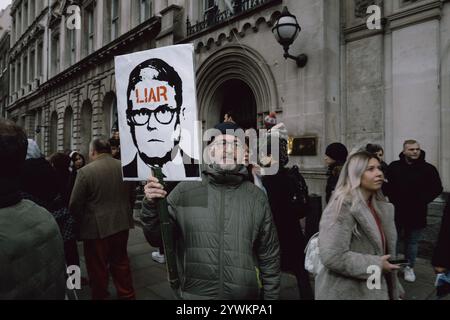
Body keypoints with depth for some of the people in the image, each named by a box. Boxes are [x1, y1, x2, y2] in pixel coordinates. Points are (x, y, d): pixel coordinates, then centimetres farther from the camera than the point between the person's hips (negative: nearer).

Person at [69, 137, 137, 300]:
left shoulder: (85, 171, -15)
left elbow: (75, 204, -11)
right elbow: (132, 196, 9)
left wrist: (80, 224, 6)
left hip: (97, 227, -5)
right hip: (122, 224, 5)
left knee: (98, 268, 12)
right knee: (121, 262, 20)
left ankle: (100, 296, 29)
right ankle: (127, 295, 31)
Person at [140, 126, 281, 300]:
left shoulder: (257, 197, -3)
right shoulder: (185, 191, -7)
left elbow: (269, 255, 3)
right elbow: (157, 238, -4)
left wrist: (271, 295, 5)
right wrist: (151, 206, -21)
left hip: (243, 294, 1)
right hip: (193, 293, 0)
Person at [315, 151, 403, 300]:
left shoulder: (381, 207, 6)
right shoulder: (342, 207, -21)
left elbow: (386, 249, 15)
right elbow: (332, 257, -29)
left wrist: (394, 290, 15)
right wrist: (376, 265, -20)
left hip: (375, 290, 8)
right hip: (348, 293, -8)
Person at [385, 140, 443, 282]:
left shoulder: (428, 168, -3)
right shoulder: (394, 167, -3)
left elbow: (437, 188, -1)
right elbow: (386, 186, -1)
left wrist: (422, 201, -14)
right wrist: (393, 200, -14)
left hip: (417, 214, 0)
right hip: (396, 212, 0)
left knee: (412, 242, 15)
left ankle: (409, 267, 32)